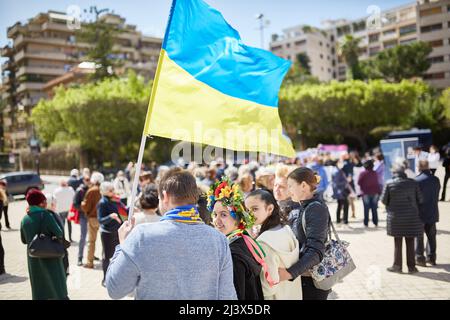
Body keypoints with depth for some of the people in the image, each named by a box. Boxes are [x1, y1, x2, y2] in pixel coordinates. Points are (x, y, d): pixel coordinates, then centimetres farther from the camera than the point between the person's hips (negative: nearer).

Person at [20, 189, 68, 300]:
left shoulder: (25, 219, 1)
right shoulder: (45, 215, -15)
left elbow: (24, 240, 11)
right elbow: (59, 233, -15)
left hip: (33, 259, 5)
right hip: (50, 257, -5)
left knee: (39, 293, 13)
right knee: (59, 289, 7)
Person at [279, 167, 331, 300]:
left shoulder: (316, 208, -17)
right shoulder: (302, 208, 10)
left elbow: (315, 251, -27)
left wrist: (290, 273, -38)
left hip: (312, 280, -8)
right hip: (301, 276, 8)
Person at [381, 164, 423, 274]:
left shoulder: (389, 184, -9)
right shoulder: (413, 183, -5)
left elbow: (384, 200, -5)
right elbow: (420, 200, -2)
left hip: (396, 217, -1)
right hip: (412, 217, 1)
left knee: (398, 242, 11)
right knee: (410, 242, 11)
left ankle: (397, 266, 15)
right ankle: (411, 267, 15)